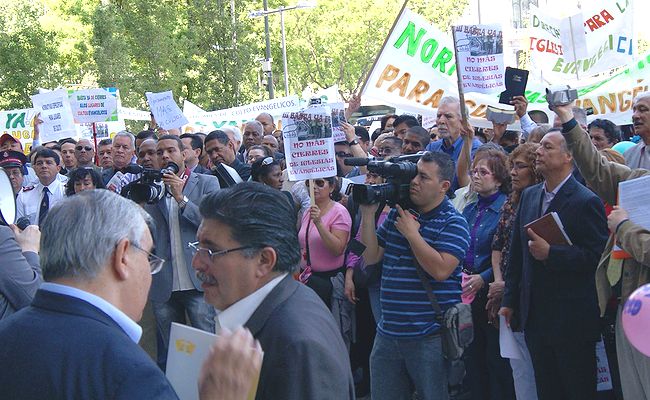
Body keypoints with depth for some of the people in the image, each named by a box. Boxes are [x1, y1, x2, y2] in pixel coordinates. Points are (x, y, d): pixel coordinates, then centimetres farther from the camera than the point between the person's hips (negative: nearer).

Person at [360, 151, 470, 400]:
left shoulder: (452, 223, -8)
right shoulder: (396, 214, 11)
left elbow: (440, 270, -21)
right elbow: (370, 257, 8)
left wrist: (411, 233, -15)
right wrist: (368, 215, 0)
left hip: (430, 337, -6)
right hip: (388, 332, 6)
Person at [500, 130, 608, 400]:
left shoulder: (586, 202, -12)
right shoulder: (529, 196, 10)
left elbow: (596, 256, -18)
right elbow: (516, 252, 14)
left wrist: (550, 253, -24)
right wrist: (510, 300, 13)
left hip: (571, 320, -7)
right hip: (535, 316, 7)